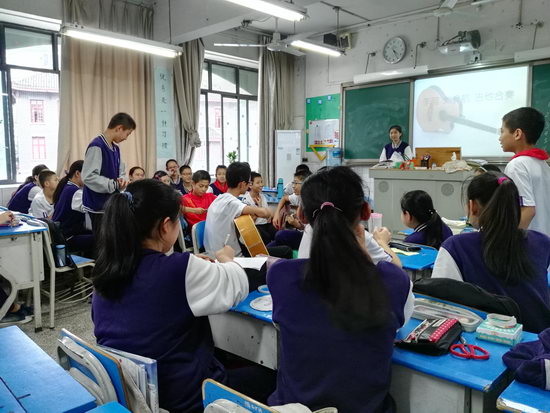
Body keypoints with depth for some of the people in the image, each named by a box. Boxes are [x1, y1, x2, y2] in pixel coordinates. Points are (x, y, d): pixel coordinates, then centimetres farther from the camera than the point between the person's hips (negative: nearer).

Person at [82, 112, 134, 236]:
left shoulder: (115, 148, 10)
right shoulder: (96, 146, -17)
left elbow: (120, 172, 19)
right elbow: (88, 177, -24)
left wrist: (121, 181, -4)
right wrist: (114, 184, -18)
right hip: (99, 205, -8)